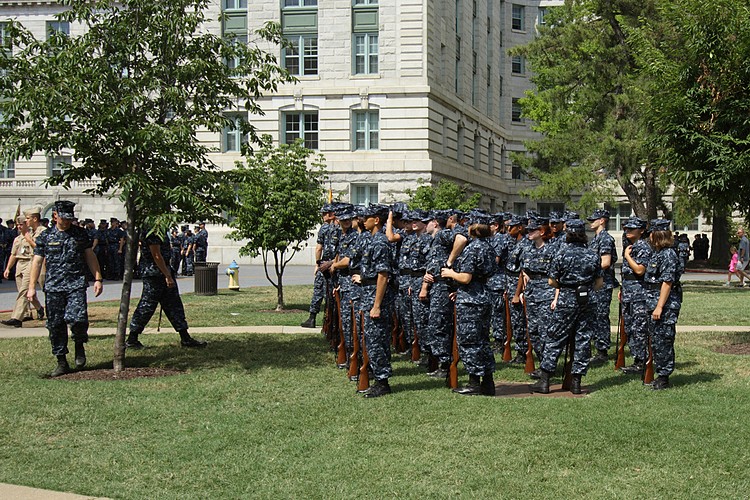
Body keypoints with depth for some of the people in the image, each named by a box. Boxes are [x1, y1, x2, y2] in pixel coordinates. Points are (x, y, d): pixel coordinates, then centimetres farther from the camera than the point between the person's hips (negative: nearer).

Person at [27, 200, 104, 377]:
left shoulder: (80, 234, 9)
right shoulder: (45, 236, 7)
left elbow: (90, 256, 13)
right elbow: (37, 262, 7)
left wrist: (97, 278, 7)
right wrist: (31, 287, 2)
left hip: (76, 285, -1)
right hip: (53, 287, 1)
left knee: (77, 318, -18)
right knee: (55, 325, 2)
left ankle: (79, 346, 13)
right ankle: (62, 362, 13)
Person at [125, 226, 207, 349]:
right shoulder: (151, 231, -18)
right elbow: (156, 255, -21)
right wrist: (168, 276, -20)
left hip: (163, 273, 10)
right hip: (153, 273, -10)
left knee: (174, 304, 10)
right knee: (147, 307, -3)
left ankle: (185, 339, 13)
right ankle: (131, 340, 7)